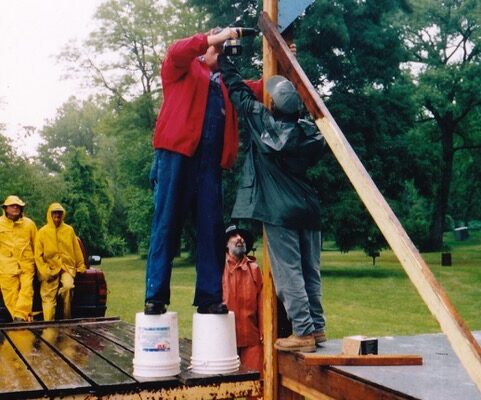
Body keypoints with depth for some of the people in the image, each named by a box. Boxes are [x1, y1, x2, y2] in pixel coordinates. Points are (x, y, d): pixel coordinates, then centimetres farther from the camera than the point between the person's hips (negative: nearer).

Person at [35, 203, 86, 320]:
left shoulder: (69, 230, 7)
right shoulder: (43, 232, 3)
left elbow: (76, 250, 14)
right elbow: (38, 255, 1)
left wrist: (80, 266, 12)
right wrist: (45, 271, -9)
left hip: (67, 267, 0)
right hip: (50, 268, 0)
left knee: (68, 286, -25)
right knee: (48, 299, -5)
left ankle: (67, 317, -10)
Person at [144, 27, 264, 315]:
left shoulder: (223, 81, 25)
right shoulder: (184, 68, 12)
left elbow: (257, 90, 15)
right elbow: (177, 52, -10)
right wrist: (215, 38, -11)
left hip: (210, 160, 5)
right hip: (177, 152, -5)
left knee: (212, 228, 1)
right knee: (167, 224, -5)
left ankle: (209, 297, 6)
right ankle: (155, 297, -3)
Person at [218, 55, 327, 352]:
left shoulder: (263, 121, -7)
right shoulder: (307, 132, 3)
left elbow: (239, 91, 3)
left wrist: (223, 59, 17)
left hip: (280, 213, -5)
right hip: (308, 209, 6)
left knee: (288, 272, -2)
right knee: (310, 271, 12)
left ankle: (303, 332, -2)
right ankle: (317, 327, 19)